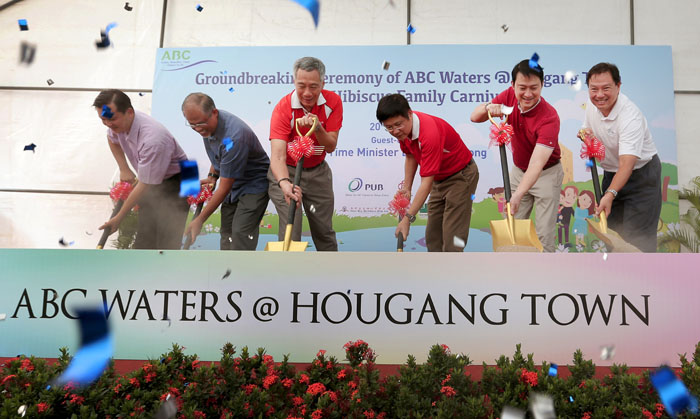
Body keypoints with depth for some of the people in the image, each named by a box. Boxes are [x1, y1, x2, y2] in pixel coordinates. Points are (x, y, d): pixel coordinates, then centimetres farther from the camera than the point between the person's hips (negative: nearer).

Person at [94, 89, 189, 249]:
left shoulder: (153, 139, -35)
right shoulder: (120, 123, -9)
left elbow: (144, 186, -27)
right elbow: (112, 139, 20)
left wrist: (119, 217, -17)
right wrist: (124, 169, 9)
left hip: (175, 183, -8)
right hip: (151, 183, 8)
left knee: (167, 244, -13)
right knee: (143, 243, 8)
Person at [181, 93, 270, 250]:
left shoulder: (232, 138, -33)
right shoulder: (208, 124, -6)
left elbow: (224, 188, -27)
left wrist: (200, 220, -20)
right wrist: (212, 176, 2)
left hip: (254, 184, -9)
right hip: (233, 184, 9)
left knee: (241, 234, -19)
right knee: (227, 233, 6)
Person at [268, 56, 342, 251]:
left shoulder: (333, 101, -12)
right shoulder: (283, 108, -23)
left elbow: (331, 146, -13)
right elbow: (277, 155, -33)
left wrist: (317, 127, -34)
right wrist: (284, 183, -52)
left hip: (318, 171, 3)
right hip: (287, 172, -3)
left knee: (324, 231, 11)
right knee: (290, 231, -11)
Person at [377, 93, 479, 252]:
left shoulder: (430, 133, -36)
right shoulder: (403, 129, -10)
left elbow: (426, 183, -37)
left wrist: (408, 218, -37)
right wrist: (407, 188, 5)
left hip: (461, 175, -9)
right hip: (440, 178, 9)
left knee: (452, 236, -15)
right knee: (433, 236, 8)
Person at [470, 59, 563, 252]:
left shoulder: (549, 117, -31)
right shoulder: (509, 96, -14)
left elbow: (537, 163, -40)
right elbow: (474, 118, -9)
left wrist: (518, 194, -53)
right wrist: (488, 107, -33)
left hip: (546, 173, -5)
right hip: (518, 170, 5)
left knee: (544, 233, -4)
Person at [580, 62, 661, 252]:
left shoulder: (630, 116, -30)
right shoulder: (592, 104, -7)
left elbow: (627, 164, -38)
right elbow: (587, 129, 16)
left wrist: (610, 194, -52)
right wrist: (586, 132, -9)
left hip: (641, 174, -7)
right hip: (611, 172, 7)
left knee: (637, 237, -11)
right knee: (610, 231, 12)